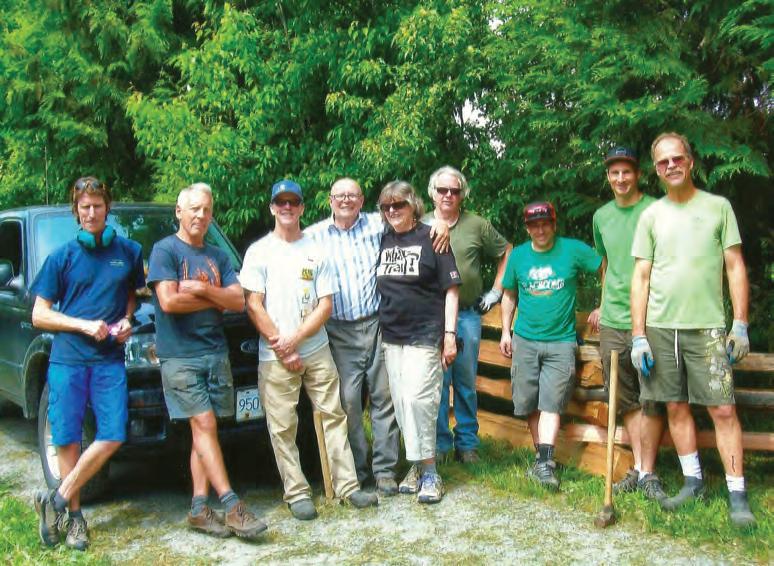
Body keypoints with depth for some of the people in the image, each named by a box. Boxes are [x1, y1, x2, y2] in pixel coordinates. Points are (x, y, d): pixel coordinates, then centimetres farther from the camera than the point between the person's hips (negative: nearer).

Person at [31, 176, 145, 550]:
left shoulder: (129, 252, 8)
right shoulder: (62, 257, 4)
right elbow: (39, 315, 3)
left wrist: (126, 319, 3)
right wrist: (84, 325, -10)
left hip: (109, 359, 1)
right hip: (67, 358, -1)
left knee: (113, 436, -8)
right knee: (68, 439, 2)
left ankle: (58, 500, 7)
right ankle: (73, 515, 16)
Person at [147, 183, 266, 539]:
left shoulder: (217, 256, 15)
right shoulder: (165, 250, -2)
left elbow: (238, 300, 4)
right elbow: (168, 301, -14)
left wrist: (201, 289, -12)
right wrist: (215, 300, -3)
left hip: (215, 354, 5)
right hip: (179, 355, -5)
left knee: (203, 430, 5)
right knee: (204, 424, -9)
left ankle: (200, 509, 8)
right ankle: (231, 506, -8)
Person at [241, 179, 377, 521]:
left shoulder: (316, 252, 7)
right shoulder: (259, 252, 1)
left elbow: (326, 305, 3)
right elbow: (254, 306, -4)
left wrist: (295, 337, -11)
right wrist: (282, 349, -9)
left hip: (317, 351, 2)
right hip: (274, 357, -2)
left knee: (333, 416, 5)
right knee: (283, 428, 1)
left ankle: (347, 485, 14)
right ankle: (297, 493, 11)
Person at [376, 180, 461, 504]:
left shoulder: (431, 238, -3)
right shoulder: (383, 242, 11)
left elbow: (451, 289, -4)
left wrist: (449, 334, -9)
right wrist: (379, 326, 10)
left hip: (425, 335, -5)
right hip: (391, 336, 5)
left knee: (417, 399, -12)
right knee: (401, 401, 7)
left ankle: (429, 472, -1)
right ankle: (416, 465, 19)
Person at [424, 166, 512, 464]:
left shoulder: (477, 225, 4)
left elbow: (507, 252, 14)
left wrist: (496, 291, 9)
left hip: (468, 314, 0)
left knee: (466, 382, 8)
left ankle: (467, 443, 19)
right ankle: (439, 443, 14)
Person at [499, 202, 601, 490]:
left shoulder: (573, 250, -3)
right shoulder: (518, 255, 7)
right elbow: (509, 294, 16)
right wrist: (506, 331, 12)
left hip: (560, 341, -3)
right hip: (525, 340, 3)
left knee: (551, 403, -10)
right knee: (530, 404, 6)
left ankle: (545, 462, -13)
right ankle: (543, 455, 18)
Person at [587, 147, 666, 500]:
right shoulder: (601, 216, 12)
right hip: (612, 323, 5)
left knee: (651, 401, 0)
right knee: (627, 401, 9)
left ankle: (648, 473, 8)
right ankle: (637, 469, 18)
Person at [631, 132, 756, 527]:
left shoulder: (718, 207, 6)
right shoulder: (651, 216, 9)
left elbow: (736, 267, 4)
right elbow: (640, 277, 7)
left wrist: (741, 324, -4)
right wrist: (638, 336, 0)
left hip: (708, 327, -2)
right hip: (660, 327, 2)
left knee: (723, 409, -5)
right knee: (676, 407, 8)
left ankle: (737, 494, 3)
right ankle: (693, 481, 21)